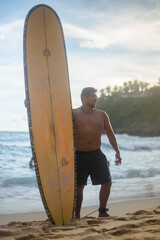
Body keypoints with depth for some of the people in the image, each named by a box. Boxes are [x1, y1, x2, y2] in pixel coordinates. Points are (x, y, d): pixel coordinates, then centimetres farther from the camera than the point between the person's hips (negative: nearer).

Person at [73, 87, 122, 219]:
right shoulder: (74, 114, -4)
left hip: (96, 154, 3)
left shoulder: (102, 115, 5)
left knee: (107, 183, -1)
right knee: (78, 187, 0)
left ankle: (102, 212, 16)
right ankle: (77, 216, 13)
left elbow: (110, 134, 11)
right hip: (79, 155, -3)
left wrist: (117, 151, 5)